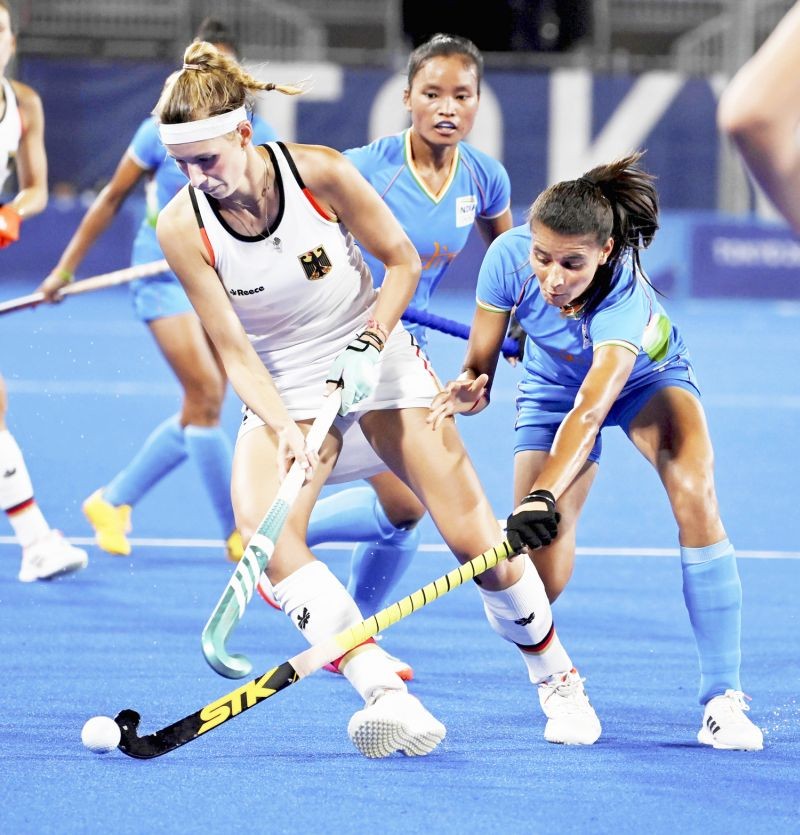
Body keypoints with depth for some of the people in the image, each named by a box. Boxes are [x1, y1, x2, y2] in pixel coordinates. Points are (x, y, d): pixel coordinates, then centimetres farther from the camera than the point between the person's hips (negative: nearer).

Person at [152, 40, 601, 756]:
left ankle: (557, 679, 18)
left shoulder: (320, 172, -18)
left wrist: (372, 339, -19)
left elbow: (403, 262, -4)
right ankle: (385, 694, -36)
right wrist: (283, 429, -28)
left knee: (476, 539, -7)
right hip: (282, 394, 1)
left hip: (379, 367, -1)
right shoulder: (183, 227, -15)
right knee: (261, 531, -29)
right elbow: (233, 349, -14)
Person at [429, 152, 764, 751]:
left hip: (645, 377, -2)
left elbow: (588, 413, -52)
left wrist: (544, 498, -66)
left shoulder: (625, 299, -41)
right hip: (554, 383, 2)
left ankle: (723, 698, -27)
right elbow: (481, 362, -19)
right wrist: (470, 389, -43)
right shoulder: (509, 256, -30)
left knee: (695, 498, -31)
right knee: (537, 574, -15)